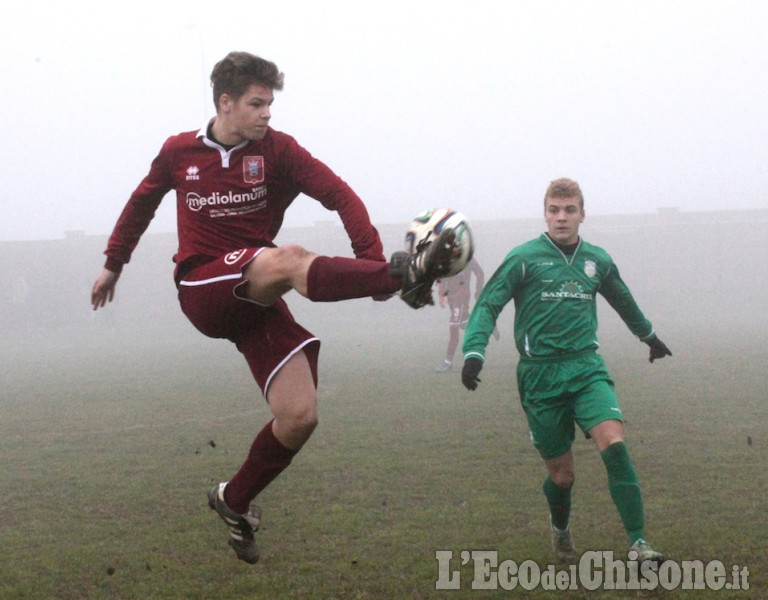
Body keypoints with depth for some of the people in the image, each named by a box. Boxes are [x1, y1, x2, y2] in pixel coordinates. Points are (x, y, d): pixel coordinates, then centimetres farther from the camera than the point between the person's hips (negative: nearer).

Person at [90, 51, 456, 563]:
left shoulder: (277, 149, 0)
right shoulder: (179, 152, 4)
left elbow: (341, 197, -9)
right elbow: (142, 204, 24)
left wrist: (372, 264, -22)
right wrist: (114, 263, 32)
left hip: (257, 299, 2)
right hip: (202, 288, -2)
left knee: (300, 416, -11)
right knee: (289, 259, -34)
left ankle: (234, 502, 12)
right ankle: (407, 275, -51)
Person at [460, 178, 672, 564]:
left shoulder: (597, 260, 11)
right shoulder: (524, 258, -2)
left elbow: (623, 300, 30)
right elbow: (488, 305, -5)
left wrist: (649, 335, 47)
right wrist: (474, 351, -23)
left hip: (586, 369, 2)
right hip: (540, 375, -2)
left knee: (614, 445, -22)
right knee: (562, 474, 3)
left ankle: (638, 543, -20)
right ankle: (560, 529, 37)